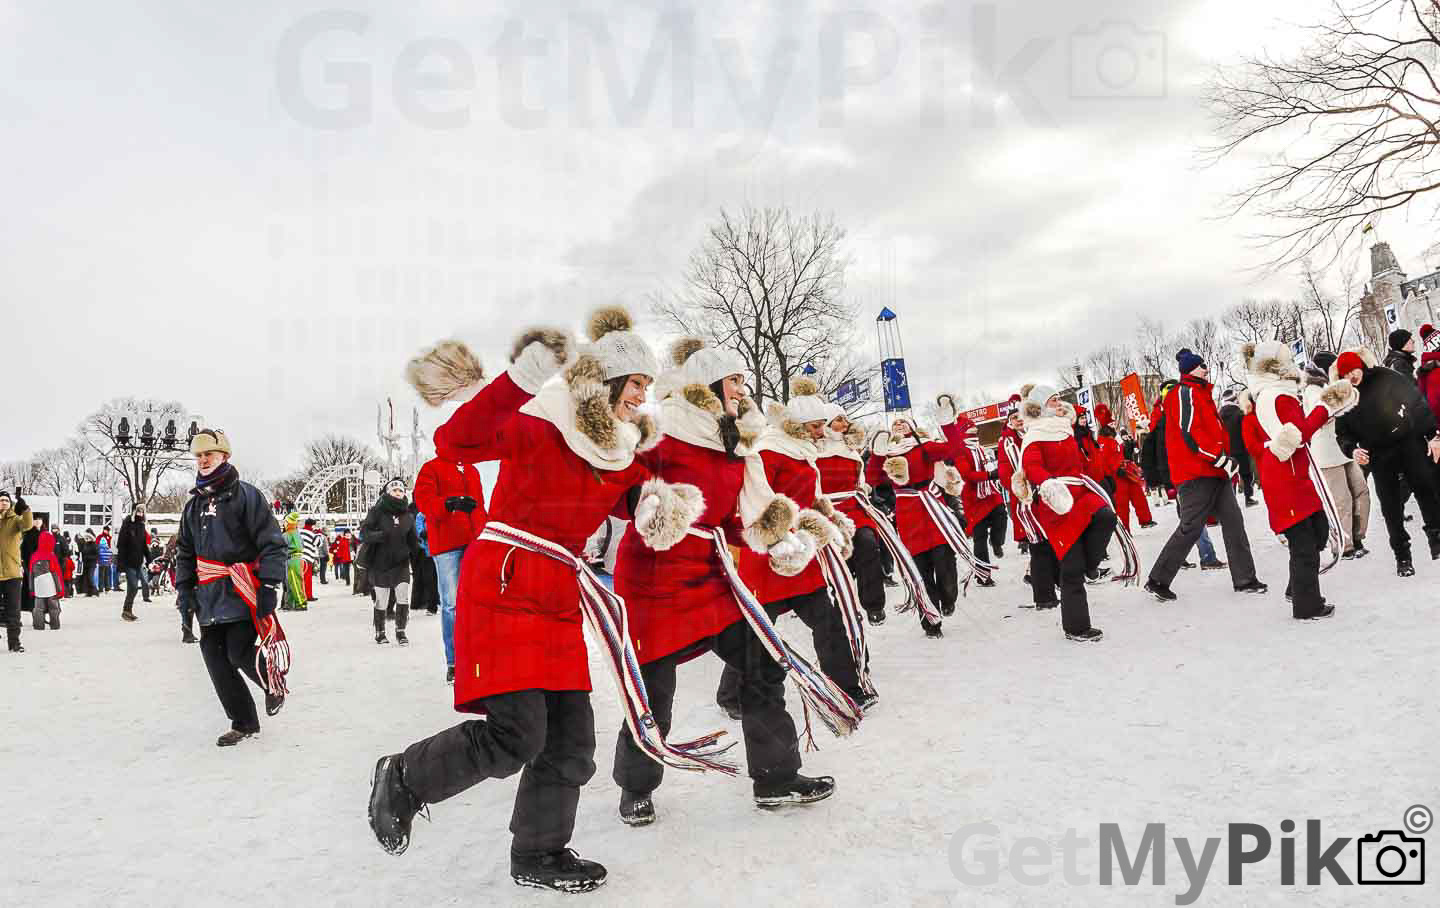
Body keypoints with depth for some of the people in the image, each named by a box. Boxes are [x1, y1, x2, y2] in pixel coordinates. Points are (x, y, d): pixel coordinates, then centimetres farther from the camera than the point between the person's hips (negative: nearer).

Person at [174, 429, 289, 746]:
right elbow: (185, 551, 25)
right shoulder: (194, 505, 17)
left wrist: (269, 586, -16)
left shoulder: (245, 495, -5)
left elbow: (272, 543, -10)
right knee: (216, 659, 2)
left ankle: (273, 683, 20)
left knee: (239, 654, -13)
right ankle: (244, 723, 15)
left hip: (243, 591, -6)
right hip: (210, 597, 7)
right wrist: (184, 589, 14)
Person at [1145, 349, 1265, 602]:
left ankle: (1244, 579, 9)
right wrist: (1222, 459, -18)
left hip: (1214, 472, 10)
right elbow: (1190, 433, -20)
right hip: (1196, 474, -10)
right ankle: (1157, 581, -1)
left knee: (1233, 522, 5)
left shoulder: (1201, 394, 22)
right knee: (1190, 528, -8)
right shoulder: (1185, 393, -10)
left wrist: (1225, 460, 17)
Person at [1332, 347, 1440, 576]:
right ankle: (1402, 555, 15)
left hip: (1411, 444, -1)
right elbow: (1343, 434, 4)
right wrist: (1352, 449, -17)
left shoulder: (1386, 377, -5)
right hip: (1380, 458, 1)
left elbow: (1417, 403, -1)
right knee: (1391, 507, 3)